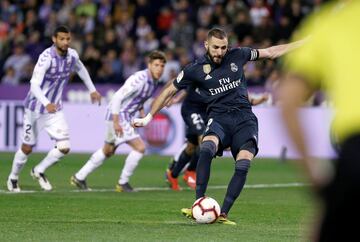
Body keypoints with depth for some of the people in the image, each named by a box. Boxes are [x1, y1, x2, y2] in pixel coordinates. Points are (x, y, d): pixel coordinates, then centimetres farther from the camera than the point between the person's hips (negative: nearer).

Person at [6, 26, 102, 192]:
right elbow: (34, 85, -33)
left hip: (54, 109, 5)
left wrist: (92, 90, 25)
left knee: (64, 147, -9)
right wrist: (46, 103, -48)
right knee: (27, 148, 8)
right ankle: (13, 178, 34)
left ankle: (39, 171, 15)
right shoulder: (47, 57, -25)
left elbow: (80, 69, 20)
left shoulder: (72, 55, -5)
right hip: (35, 108, -5)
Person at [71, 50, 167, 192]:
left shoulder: (154, 81, 5)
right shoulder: (139, 79, -24)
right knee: (140, 147, -14)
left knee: (108, 151, 22)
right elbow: (118, 97, -26)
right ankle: (123, 183, 0)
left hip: (126, 117, 10)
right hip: (118, 115, -10)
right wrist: (116, 122, -27)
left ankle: (79, 177, 32)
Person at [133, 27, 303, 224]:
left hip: (244, 118, 2)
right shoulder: (195, 70, 2)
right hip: (219, 118, -2)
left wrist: (303, 44, 22)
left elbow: (270, 52, 20)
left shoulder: (237, 56, 8)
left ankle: (223, 214, -18)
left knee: (243, 164, -23)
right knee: (206, 149, -34)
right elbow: (169, 91, 13)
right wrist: (149, 117, 13)